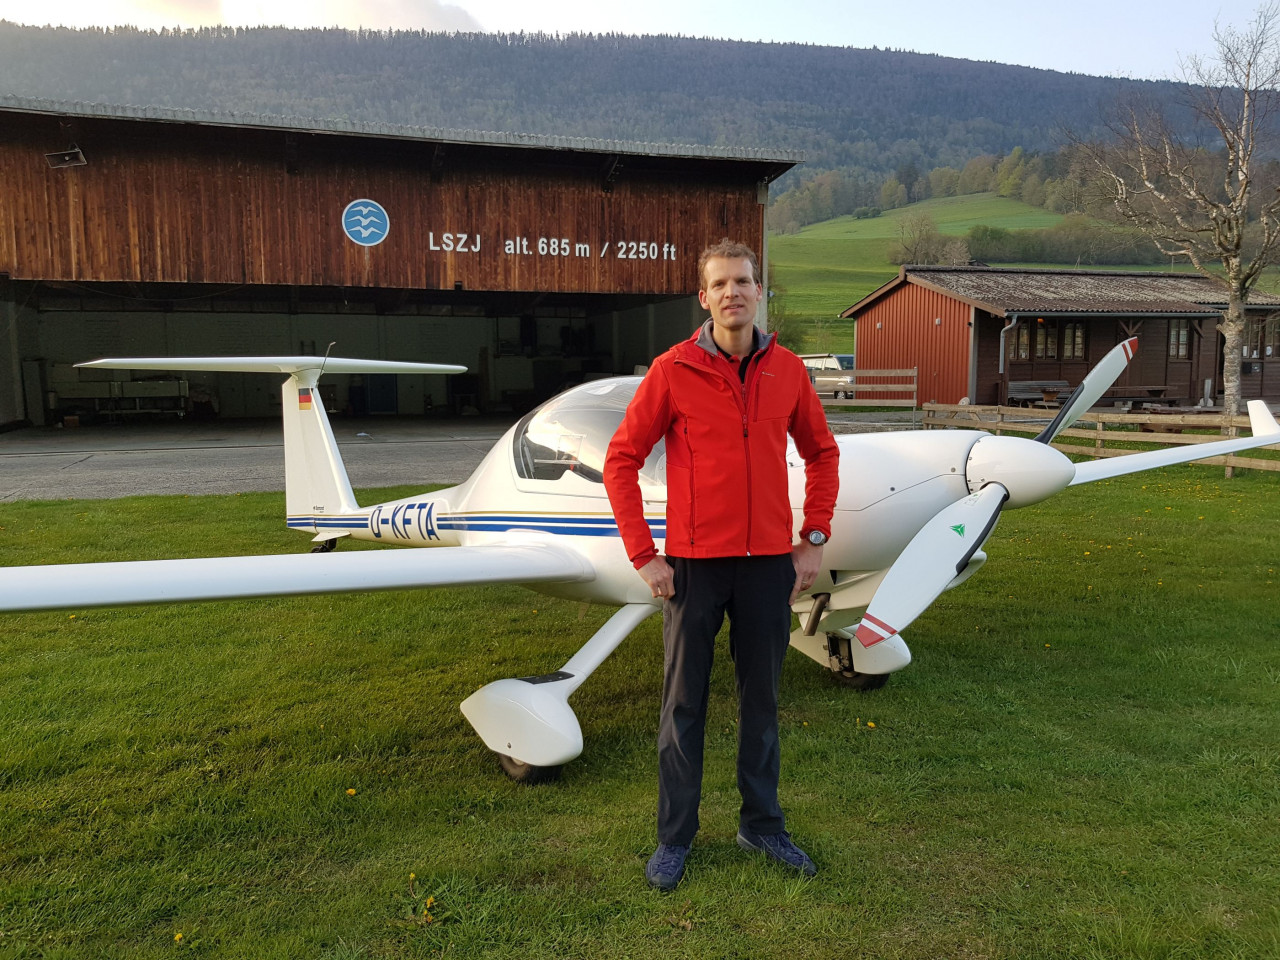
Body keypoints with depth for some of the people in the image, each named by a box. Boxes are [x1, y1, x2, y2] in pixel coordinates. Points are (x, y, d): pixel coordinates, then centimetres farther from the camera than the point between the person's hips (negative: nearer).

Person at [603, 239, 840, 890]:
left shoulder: (787, 370, 4)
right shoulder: (673, 371, -6)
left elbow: (822, 453, 14)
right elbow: (621, 459, -4)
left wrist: (814, 539, 6)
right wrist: (643, 554, -7)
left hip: (768, 562, 3)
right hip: (694, 563, -3)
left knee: (761, 700, 14)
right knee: (683, 705, 8)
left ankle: (762, 824, 32)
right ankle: (675, 838, 23)